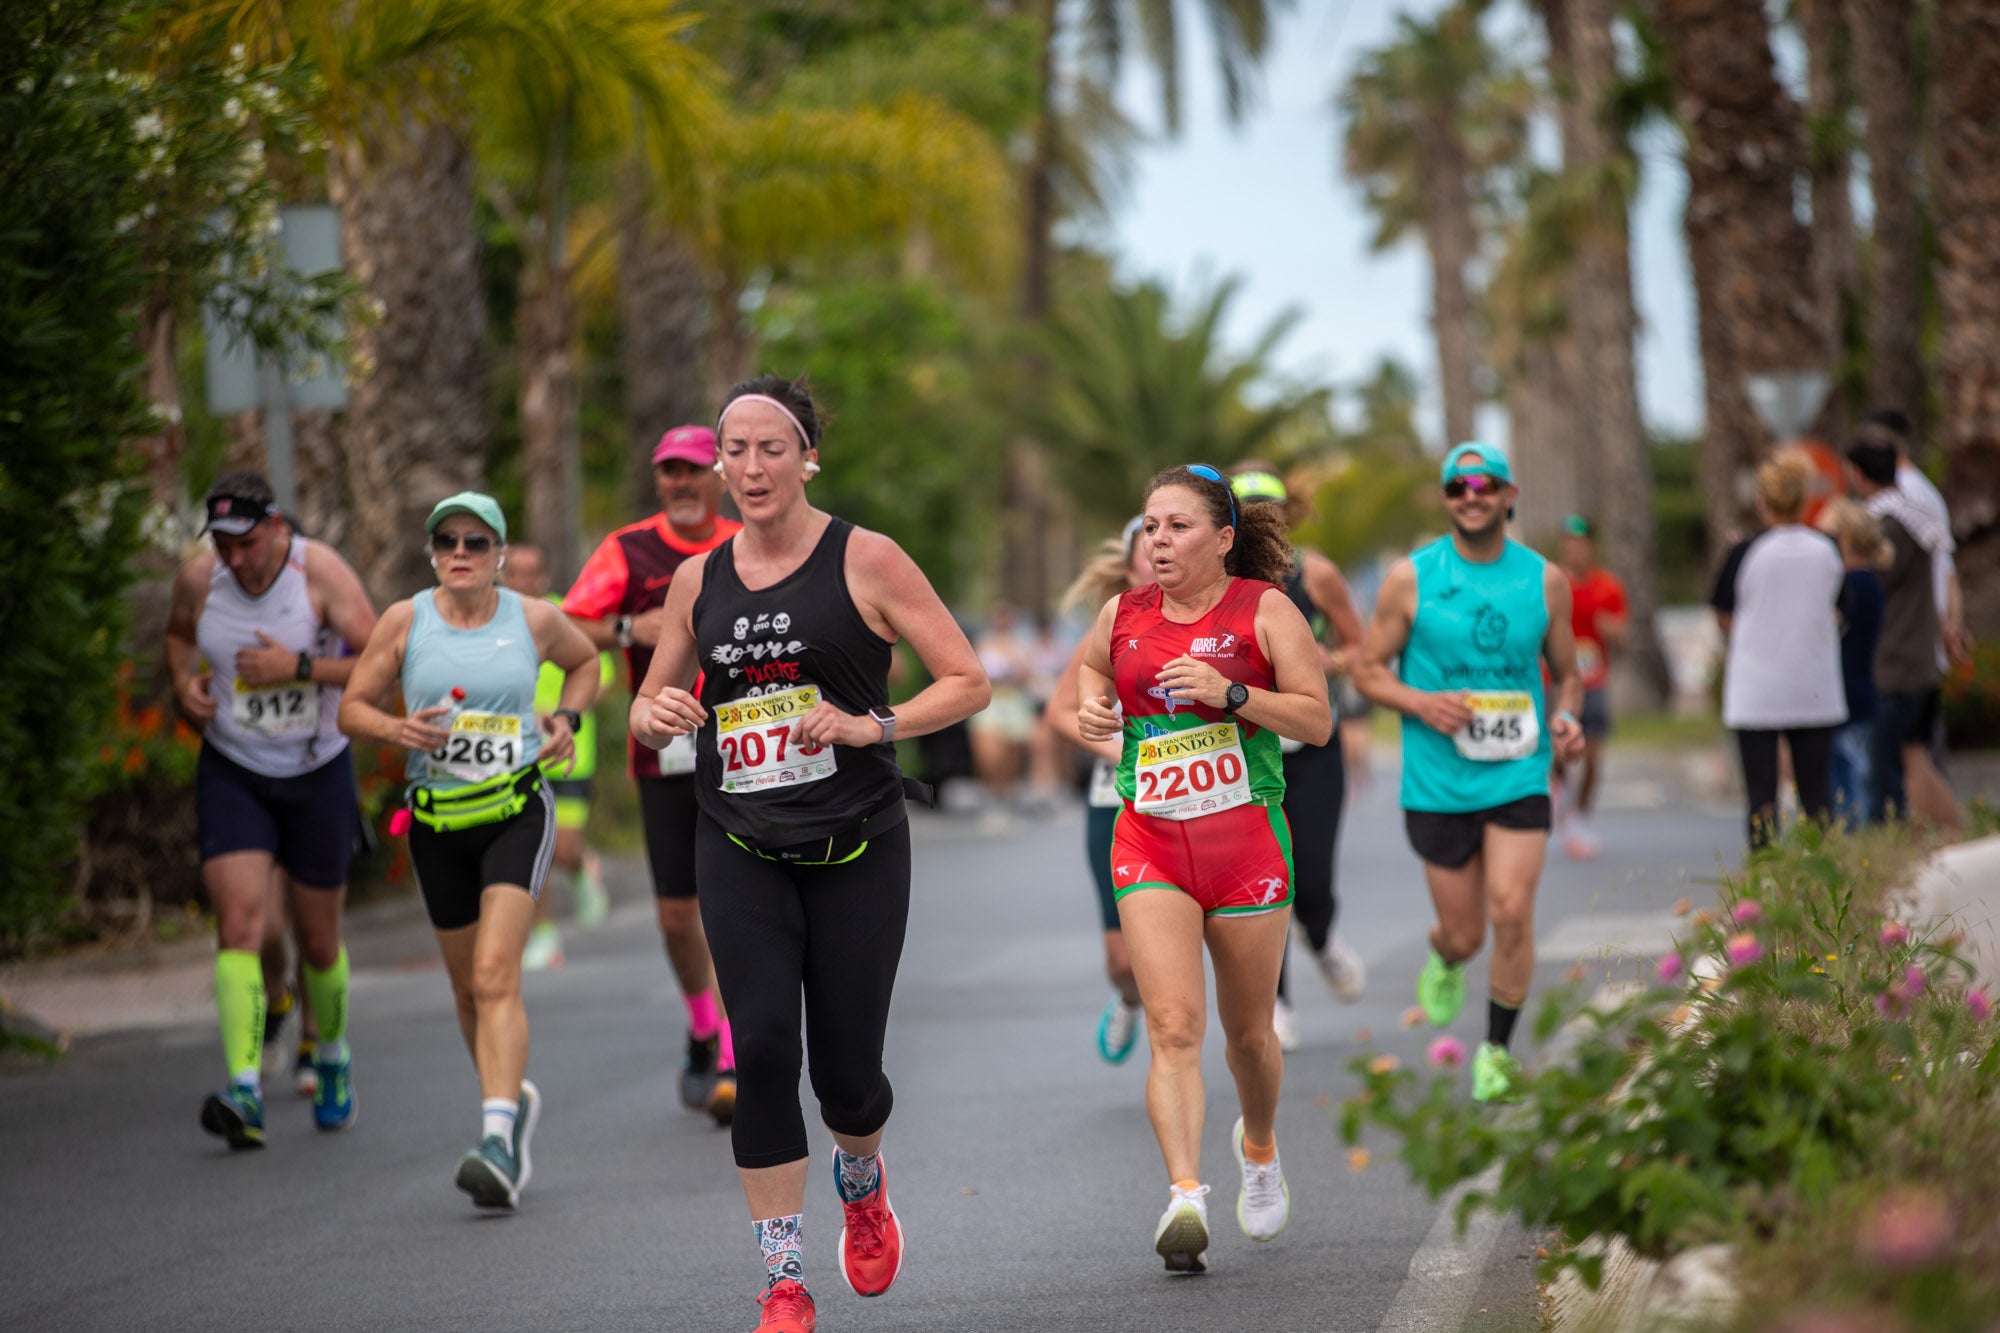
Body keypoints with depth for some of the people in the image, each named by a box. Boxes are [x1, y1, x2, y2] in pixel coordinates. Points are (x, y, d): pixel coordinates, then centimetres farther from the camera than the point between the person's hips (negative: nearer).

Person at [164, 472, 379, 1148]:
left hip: (318, 773, -1)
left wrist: (299, 668, -27)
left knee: (318, 940, 11)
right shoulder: (198, 579, -8)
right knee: (239, 925, -18)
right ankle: (244, 1092, -27)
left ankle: (332, 1057, 41)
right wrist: (184, 682, -4)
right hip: (232, 775, 1)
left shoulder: (320, 572, -17)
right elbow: (178, 634, 16)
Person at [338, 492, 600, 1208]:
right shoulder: (404, 622, 0)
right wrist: (397, 729, -16)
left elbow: (585, 661, 20)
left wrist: (567, 717, 1)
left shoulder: (534, 620, -1)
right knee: (468, 986, 13)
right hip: (437, 820, 3)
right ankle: (514, 1099, 38)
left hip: (518, 811, -3)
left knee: (495, 976, -18)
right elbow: (352, 706, 5)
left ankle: (498, 1138, -27)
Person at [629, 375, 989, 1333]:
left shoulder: (866, 560, -4)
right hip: (741, 850, 2)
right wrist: (659, 716, -5)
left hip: (857, 848, -2)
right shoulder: (698, 581, 8)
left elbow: (968, 683, -4)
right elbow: (647, 706, 19)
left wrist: (874, 724, -18)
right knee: (762, 1049, -11)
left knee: (845, 1069, 0)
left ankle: (861, 1179, 39)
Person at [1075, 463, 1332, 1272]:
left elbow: (1316, 721, -7)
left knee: (1247, 1031, 11)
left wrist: (1231, 694, -20)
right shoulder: (1123, 616, 7)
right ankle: (1185, 1198, -25)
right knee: (1173, 1025, -15)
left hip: (1246, 839, -1)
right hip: (1150, 841, 1)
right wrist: (1091, 706, 7)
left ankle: (1259, 1145, 42)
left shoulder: (1263, 610, -3)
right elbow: (1090, 664, 30)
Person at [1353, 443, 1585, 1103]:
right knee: (1465, 933, 4)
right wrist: (1422, 704, -15)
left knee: (1512, 912, -14)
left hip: (1520, 777, 1)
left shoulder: (1544, 579, 4)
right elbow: (1368, 669, 3)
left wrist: (1565, 720, -6)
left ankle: (1498, 1050, 4)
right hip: (1439, 783, -1)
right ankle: (1443, 962, 43)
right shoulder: (1411, 578, -1)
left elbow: (1566, 673, 16)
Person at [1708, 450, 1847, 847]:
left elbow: (1724, 618, 2)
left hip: (1756, 692, -3)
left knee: (1761, 792, -1)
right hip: (1816, 692, 3)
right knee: (1816, 791, 8)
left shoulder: (1746, 554, -9)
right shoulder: (1827, 552, -1)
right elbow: (1837, 615, 10)